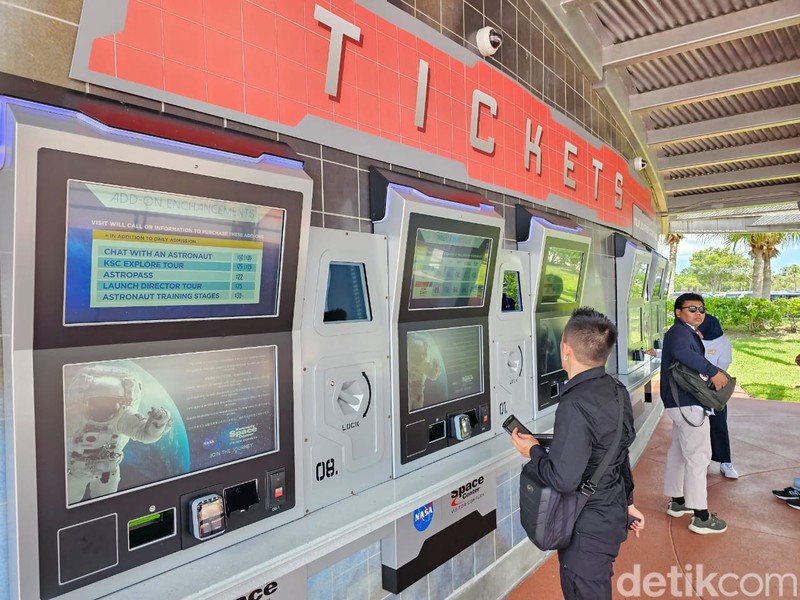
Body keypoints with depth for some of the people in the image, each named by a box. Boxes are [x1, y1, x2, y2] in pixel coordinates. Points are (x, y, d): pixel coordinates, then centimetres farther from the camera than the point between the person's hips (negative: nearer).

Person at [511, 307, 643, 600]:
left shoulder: (575, 405, -29)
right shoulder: (617, 391, -1)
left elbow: (564, 479, -28)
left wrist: (533, 451, -11)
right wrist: (628, 502, 21)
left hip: (587, 528, -9)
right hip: (612, 515, 9)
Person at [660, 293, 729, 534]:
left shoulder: (687, 333, 18)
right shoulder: (679, 331, -15)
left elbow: (689, 365, 15)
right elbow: (681, 351, -38)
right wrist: (713, 371, -35)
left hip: (682, 402, 11)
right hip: (688, 403, -11)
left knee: (678, 452, 18)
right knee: (698, 456, -5)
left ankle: (677, 501, 31)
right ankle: (700, 517, 1)